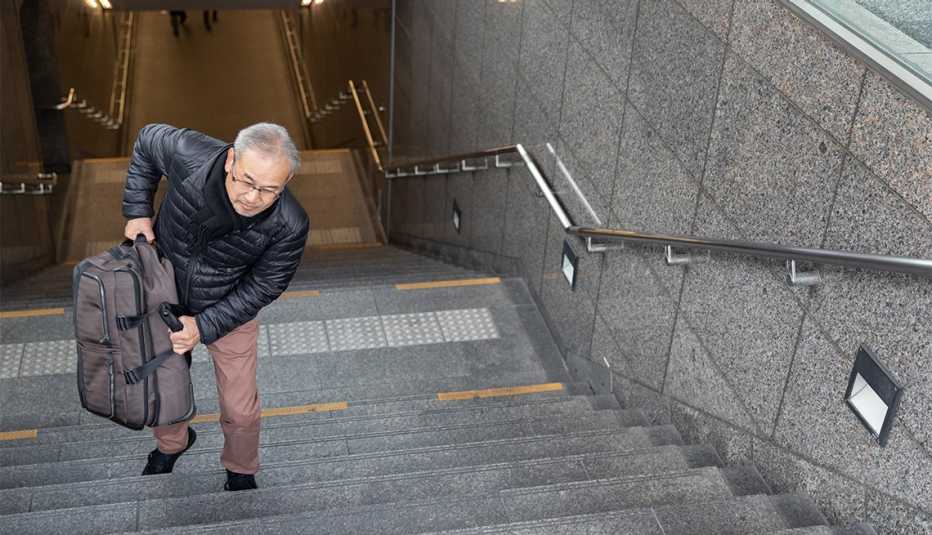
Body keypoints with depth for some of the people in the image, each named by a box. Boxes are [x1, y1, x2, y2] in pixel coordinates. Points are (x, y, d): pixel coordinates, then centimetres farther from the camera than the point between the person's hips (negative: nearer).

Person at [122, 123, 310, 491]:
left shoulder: (289, 226, -33)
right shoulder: (190, 155, -33)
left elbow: (263, 288, -17)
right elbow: (148, 140, -9)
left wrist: (204, 326, -22)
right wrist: (137, 211, -13)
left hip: (230, 310, -1)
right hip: (165, 295, 2)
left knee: (240, 410, 10)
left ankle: (241, 473, 44)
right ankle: (170, 445, 57)